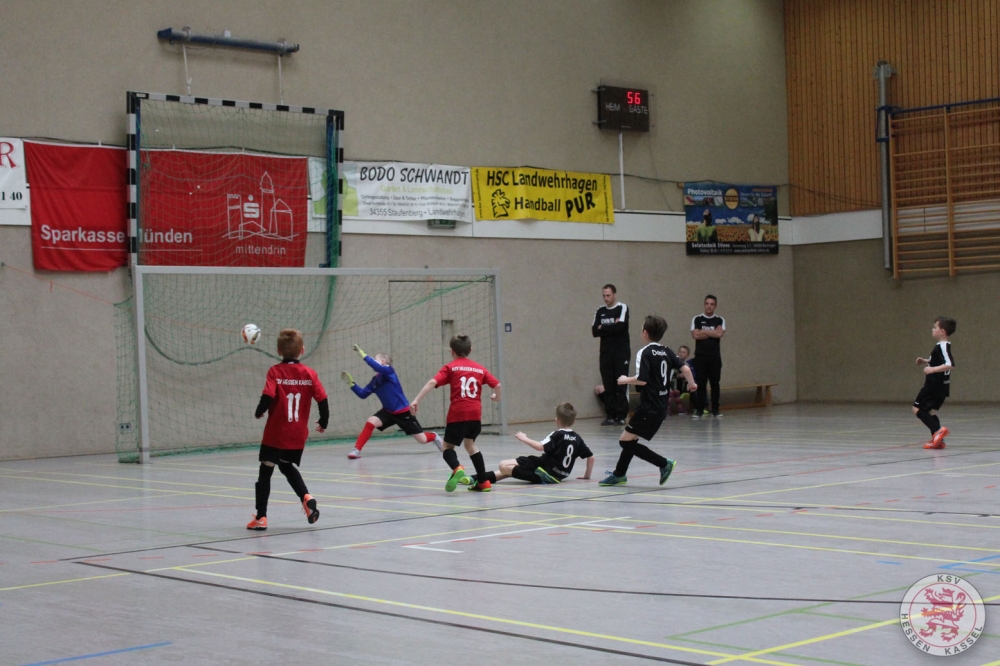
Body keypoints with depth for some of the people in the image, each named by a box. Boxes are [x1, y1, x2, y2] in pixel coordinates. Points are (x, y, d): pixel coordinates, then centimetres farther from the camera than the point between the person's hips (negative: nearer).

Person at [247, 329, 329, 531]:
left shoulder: (275, 372, -8)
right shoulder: (309, 373, -1)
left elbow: (268, 397, -20)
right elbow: (322, 400, -4)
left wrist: (259, 412, 0)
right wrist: (323, 422, 11)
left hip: (275, 434, -3)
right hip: (298, 435, 3)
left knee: (265, 471, 9)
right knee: (287, 467, 25)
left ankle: (261, 517, 9)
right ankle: (306, 497, 3)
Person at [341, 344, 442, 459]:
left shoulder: (388, 370, -16)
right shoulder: (374, 381, 3)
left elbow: (378, 368, -38)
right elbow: (362, 394, 4)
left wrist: (363, 355, -38)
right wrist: (351, 383, -4)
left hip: (403, 412, -5)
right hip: (388, 411, 5)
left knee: (422, 440, 3)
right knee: (370, 422, -21)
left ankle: (434, 436, 39)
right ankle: (356, 450, -15)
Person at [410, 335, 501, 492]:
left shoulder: (450, 367, 6)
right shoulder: (479, 368, 15)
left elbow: (432, 382, -8)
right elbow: (497, 385, 9)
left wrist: (417, 400, -14)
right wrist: (496, 396, 32)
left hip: (458, 413, -4)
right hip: (475, 413, 4)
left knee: (448, 446, 8)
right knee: (470, 444, 25)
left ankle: (457, 468, -25)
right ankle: (483, 482, 23)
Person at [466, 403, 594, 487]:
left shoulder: (557, 435, -12)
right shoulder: (577, 439, 6)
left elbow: (540, 447, -24)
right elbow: (591, 457, 10)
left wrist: (525, 439, -11)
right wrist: (587, 475, 22)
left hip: (546, 473, -8)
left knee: (504, 466, -11)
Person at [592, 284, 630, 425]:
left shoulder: (622, 308, -3)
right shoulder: (600, 311, 11)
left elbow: (620, 326, -18)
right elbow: (594, 332, 1)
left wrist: (603, 328, -5)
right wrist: (612, 328, -10)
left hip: (621, 351, -4)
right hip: (605, 352, 4)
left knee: (621, 385, -5)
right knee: (608, 386, 2)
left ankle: (621, 416, -2)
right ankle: (610, 415, 7)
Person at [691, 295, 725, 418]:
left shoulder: (720, 320, 7)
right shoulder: (696, 319, 5)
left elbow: (720, 334, -11)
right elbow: (695, 335, -9)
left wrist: (703, 331, -6)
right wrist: (712, 333, -5)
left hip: (715, 357, 1)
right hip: (700, 356, -1)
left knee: (715, 384, 1)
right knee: (701, 384, -1)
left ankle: (715, 410, 7)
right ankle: (699, 410, 3)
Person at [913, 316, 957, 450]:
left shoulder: (943, 346, -18)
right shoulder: (941, 346, 13)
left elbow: (949, 365, -30)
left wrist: (933, 369, -35)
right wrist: (925, 362, 18)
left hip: (935, 386, -10)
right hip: (939, 386, 10)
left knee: (917, 409, -6)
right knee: (930, 410, 14)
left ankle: (938, 430, -15)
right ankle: (937, 440, 12)